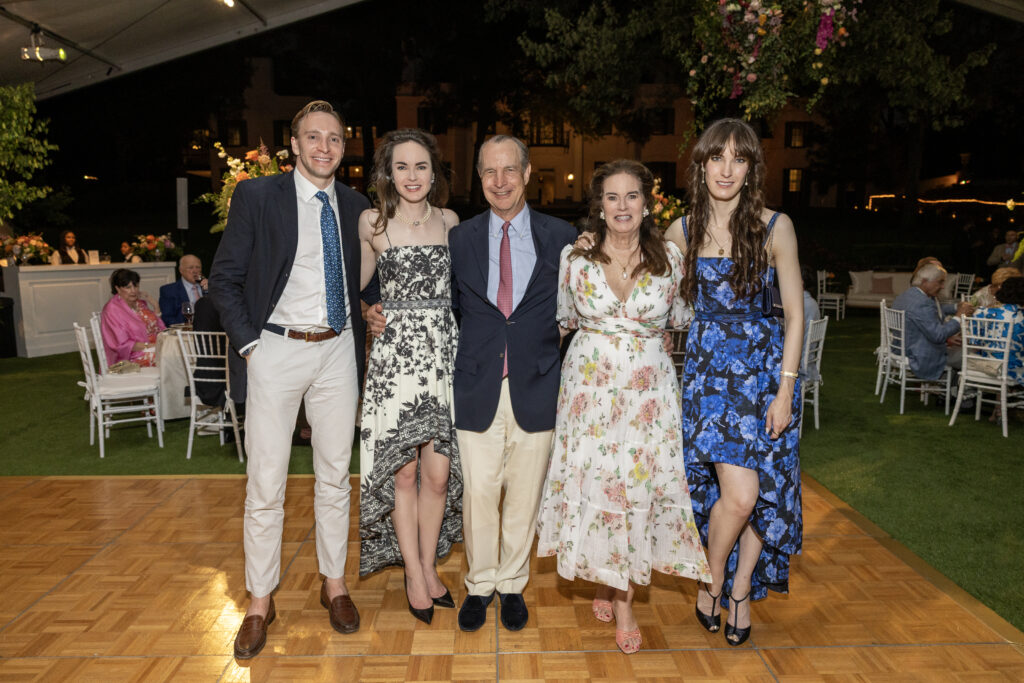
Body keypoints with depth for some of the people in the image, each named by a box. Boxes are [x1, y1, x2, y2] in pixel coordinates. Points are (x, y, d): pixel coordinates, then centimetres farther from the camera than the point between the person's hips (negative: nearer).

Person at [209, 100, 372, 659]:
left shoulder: (356, 208, 8)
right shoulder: (256, 196, -2)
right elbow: (223, 278, -1)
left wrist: (363, 333, 5)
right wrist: (249, 343, -7)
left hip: (338, 351, 3)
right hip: (276, 349, -3)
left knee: (334, 476, 12)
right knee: (265, 485, 3)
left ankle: (334, 585, 28)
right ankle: (260, 602, 21)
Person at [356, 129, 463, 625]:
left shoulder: (450, 221, 8)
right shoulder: (371, 222, 3)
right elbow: (357, 284, 18)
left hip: (445, 355, 2)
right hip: (395, 357, -2)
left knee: (439, 473, 5)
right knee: (402, 472, 5)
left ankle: (429, 566, 26)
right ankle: (413, 574, 23)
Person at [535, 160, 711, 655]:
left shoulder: (669, 257, 1)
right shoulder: (575, 256, -1)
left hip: (649, 386, 0)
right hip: (589, 384, 0)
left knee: (638, 480, 0)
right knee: (592, 478, 0)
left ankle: (622, 598, 18)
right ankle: (603, 581, 23)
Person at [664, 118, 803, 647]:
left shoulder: (775, 227, -2)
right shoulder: (681, 231, 3)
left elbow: (795, 313, 0)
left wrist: (785, 389, -5)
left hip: (763, 365, 1)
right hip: (706, 367, 0)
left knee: (760, 491, 5)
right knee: (738, 494, -9)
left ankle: (741, 591, 28)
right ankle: (712, 581, 19)